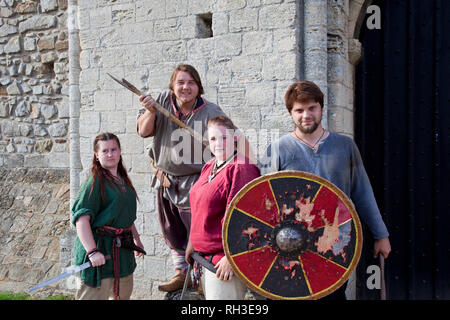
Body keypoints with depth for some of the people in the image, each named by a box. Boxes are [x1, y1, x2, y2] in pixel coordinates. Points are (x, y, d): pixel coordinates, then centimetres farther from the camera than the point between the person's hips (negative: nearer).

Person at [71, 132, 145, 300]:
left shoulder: (122, 179, 12)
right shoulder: (95, 181, -12)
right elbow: (81, 219, -21)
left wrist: (137, 239, 25)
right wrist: (92, 251, -30)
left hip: (122, 249, 8)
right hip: (101, 248, -8)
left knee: (124, 294, 19)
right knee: (96, 294, -8)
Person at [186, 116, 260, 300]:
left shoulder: (241, 169, -16)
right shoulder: (209, 167, 13)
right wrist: (192, 243, 24)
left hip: (225, 258, -9)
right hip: (205, 256, 9)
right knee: (209, 294, 17)